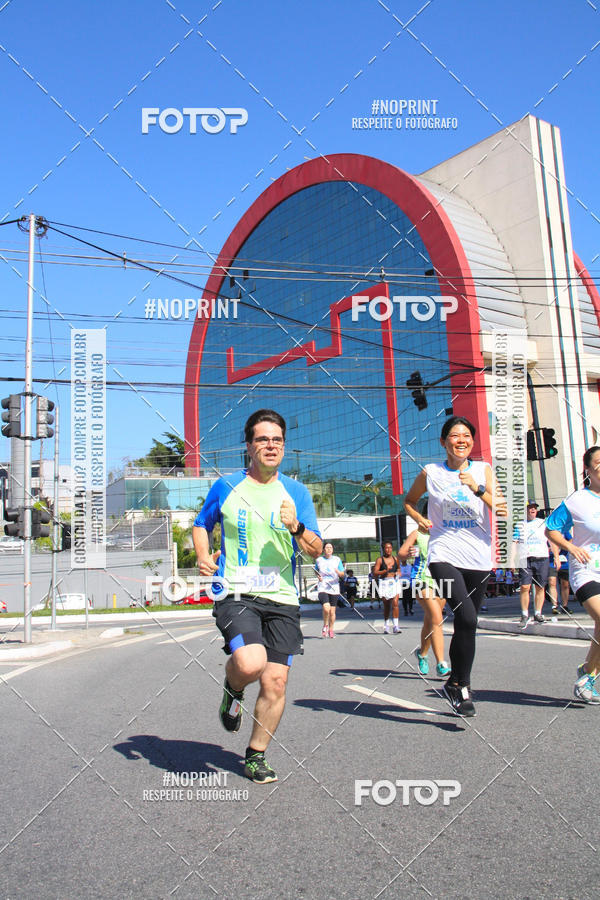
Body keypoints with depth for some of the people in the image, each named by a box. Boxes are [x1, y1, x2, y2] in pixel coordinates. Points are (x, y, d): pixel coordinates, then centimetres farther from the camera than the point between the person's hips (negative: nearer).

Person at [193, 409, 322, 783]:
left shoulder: (296, 492, 7)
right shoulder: (226, 487, 4)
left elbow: (317, 550, 7)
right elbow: (201, 524, 19)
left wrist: (296, 527, -13)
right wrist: (203, 555, 0)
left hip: (283, 599, 2)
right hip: (236, 594, -2)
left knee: (275, 682, 0)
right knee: (251, 663, -26)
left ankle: (256, 756, 24)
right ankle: (233, 689, 12)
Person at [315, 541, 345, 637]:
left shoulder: (337, 560, 6)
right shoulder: (319, 560, 6)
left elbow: (342, 574, 6)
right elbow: (316, 571, 22)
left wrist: (338, 572, -16)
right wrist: (318, 576, 0)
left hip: (334, 588, 1)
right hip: (323, 588, -1)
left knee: (332, 611, 4)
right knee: (326, 608, -22)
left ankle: (331, 630, 24)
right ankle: (325, 626, 2)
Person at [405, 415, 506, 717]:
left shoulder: (483, 470, 4)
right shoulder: (430, 473, 3)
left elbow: (501, 510, -5)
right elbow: (409, 501, 19)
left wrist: (478, 488, -19)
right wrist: (420, 519, 0)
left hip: (478, 558, 3)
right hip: (444, 554, -2)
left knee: (465, 623, 12)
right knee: (467, 618, -21)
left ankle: (454, 682, 33)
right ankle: (463, 686, -5)